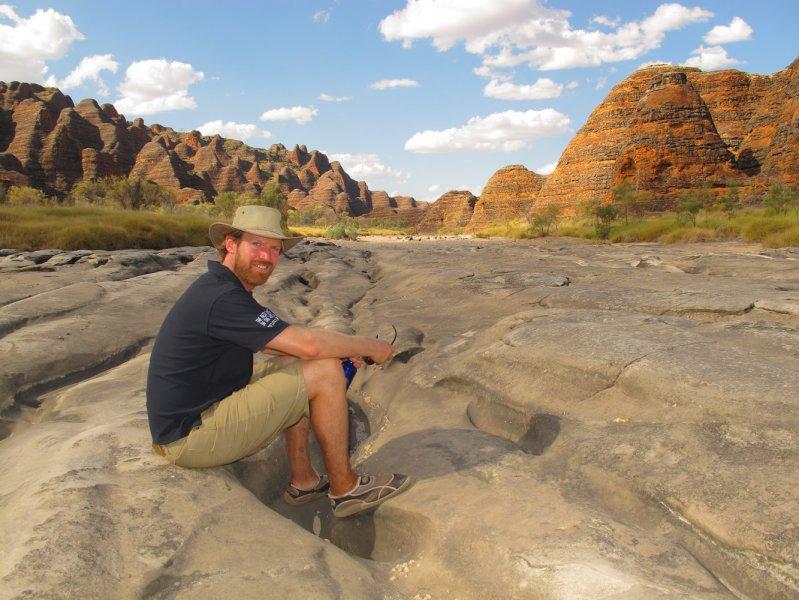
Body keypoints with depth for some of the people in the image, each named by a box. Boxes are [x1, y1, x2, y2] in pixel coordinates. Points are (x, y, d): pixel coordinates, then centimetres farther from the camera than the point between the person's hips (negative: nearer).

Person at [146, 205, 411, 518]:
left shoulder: (219, 287, 9)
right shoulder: (222, 298, -23)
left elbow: (277, 344, 17)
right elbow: (309, 345, -28)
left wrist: (345, 350, 6)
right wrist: (371, 346, -10)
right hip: (191, 439, -10)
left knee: (298, 369, 16)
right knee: (325, 371, -13)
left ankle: (303, 481, 17)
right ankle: (344, 488, 2)